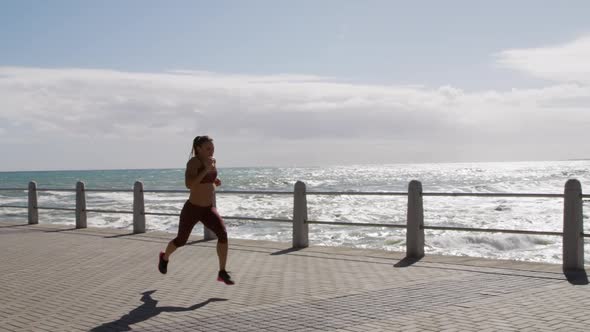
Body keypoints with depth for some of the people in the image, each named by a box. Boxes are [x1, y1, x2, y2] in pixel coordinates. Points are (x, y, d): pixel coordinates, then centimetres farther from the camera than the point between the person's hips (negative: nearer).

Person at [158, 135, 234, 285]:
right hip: (192, 209, -5)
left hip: (208, 209, 5)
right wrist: (206, 170, -33)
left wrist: (215, 181, 4)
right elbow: (188, 185, -34)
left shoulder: (212, 161, 3)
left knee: (223, 234, -19)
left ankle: (222, 273, -10)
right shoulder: (193, 162, -19)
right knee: (181, 241, 15)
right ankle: (164, 257, 49)